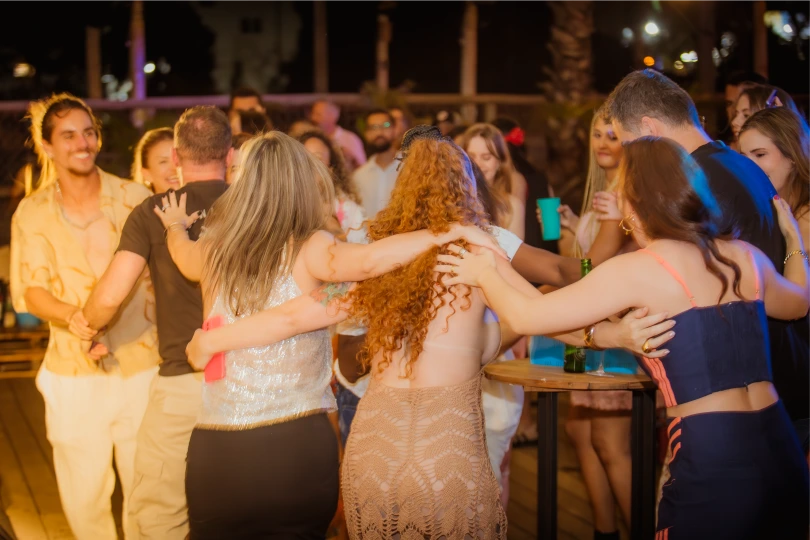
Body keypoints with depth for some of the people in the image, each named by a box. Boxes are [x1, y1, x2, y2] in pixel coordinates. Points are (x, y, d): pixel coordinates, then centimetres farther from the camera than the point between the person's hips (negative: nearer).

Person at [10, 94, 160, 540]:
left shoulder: (134, 198, 1)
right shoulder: (32, 214, 3)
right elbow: (28, 290, -5)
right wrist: (73, 316, -25)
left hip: (141, 366, 0)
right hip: (74, 375, 1)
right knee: (83, 496, 5)